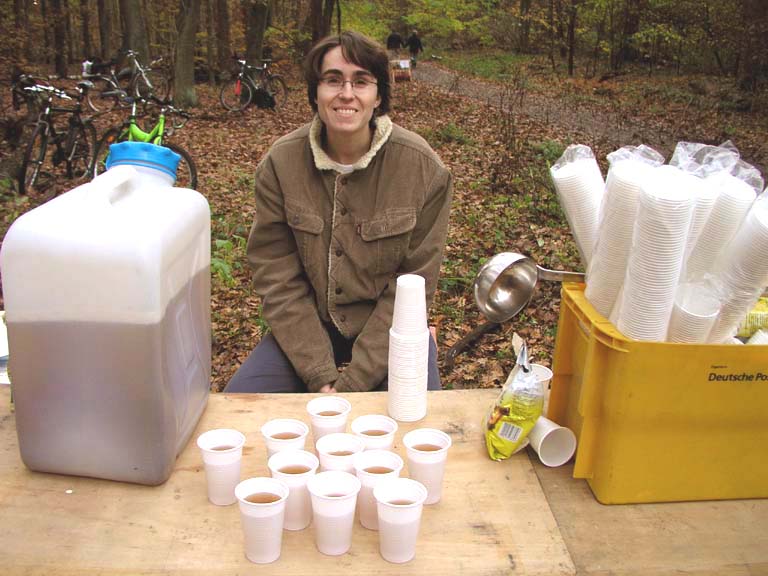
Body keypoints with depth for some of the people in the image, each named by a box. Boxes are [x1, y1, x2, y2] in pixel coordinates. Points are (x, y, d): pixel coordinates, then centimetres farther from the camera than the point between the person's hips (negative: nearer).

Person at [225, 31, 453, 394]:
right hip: (308, 325, 2)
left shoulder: (423, 168, -14)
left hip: (390, 328, -1)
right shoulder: (279, 163, -9)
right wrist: (320, 377, -17)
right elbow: (278, 280, -9)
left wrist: (352, 382, -17)